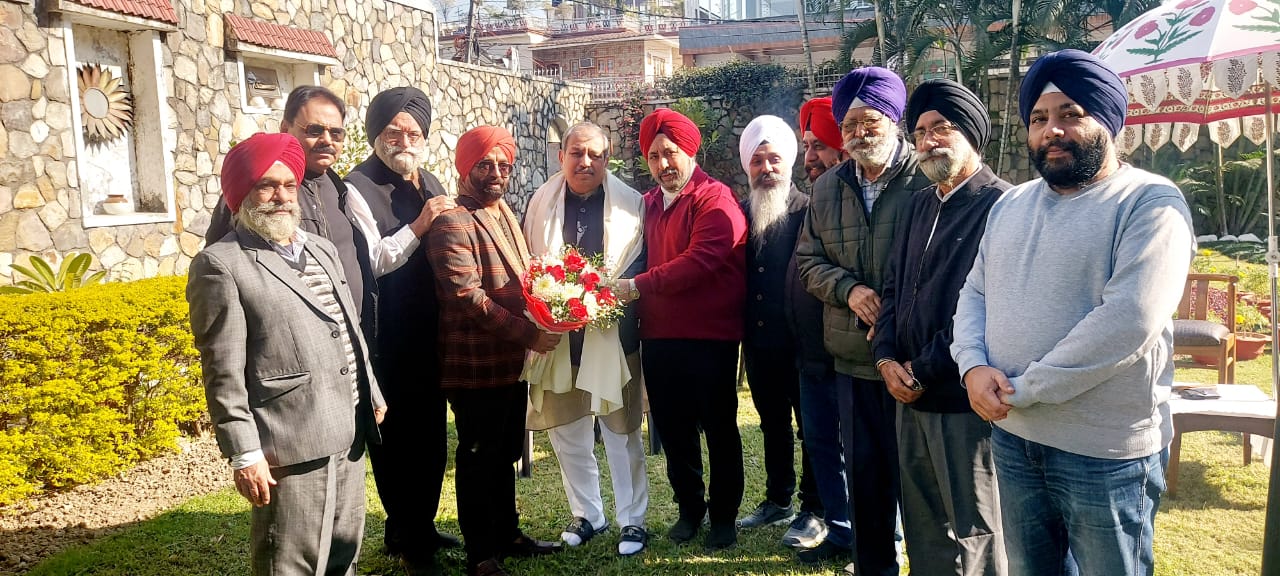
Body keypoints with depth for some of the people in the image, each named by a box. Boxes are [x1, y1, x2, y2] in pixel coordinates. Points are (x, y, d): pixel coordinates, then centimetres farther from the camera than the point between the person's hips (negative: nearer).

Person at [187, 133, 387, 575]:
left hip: (348, 435, 7)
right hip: (290, 447, -7)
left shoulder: (322, 251, 16)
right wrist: (245, 454, -15)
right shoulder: (221, 264, -8)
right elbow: (223, 373, -12)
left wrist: (372, 394, 23)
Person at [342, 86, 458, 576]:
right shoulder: (359, 187, -10)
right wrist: (419, 225, -23)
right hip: (389, 337, -7)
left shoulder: (430, 184, 13)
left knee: (431, 431, 16)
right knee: (396, 435, 3)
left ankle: (422, 524, 33)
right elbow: (373, 261, -20)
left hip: (430, 332, 7)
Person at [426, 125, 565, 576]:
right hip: (476, 365, -8)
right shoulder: (452, 223, -15)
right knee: (479, 458, 4)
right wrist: (528, 334, -22)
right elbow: (469, 297, -22)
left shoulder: (503, 213, 13)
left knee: (506, 454, 19)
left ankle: (507, 535, 34)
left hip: (512, 360, 8)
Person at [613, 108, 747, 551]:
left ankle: (724, 515, 22)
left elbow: (700, 259, -22)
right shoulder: (648, 204, 14)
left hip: (709, 337, -6)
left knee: (718, 429, 7)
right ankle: (689, 507, 31)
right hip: (658, 338, 6)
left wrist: (639, 286, -22)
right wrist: (623, 287, -1)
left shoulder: (715, 200, -9)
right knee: (672, 429, 14)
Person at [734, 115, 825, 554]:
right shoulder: (741, 214, 7)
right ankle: (777, 501, 31)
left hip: (801, 342, -5)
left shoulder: (808, 211, -9)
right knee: (773, 424, 17)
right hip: (758, 341, 5)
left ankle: (814, 511, 16)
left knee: (812, 425, 5)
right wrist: (741, 328, -1)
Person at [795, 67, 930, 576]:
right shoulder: (827, 188, 9)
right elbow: (807, 258, 11)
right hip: (852, 358, 5)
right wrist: (848, 289, -7)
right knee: (863, 471, 16)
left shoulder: (926, 180, -9)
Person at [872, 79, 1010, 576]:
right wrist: (887, 358, 0)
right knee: (922, 526, 18)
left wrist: (923, 371, -13)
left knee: (973, 534, 7)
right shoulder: (922, 203, 14)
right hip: (909, 396, 8)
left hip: (964, 402, -7)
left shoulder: (999, 205, -12)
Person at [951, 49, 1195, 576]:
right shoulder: (1010, 205, 10)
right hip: (1012, 439, 6)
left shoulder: (1150, 203, -12)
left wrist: (1022, 390, -20)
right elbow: (975, 293, 11)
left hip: (1106, 454, -6)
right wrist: (974, 366, -9)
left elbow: (1128, 321, -24)